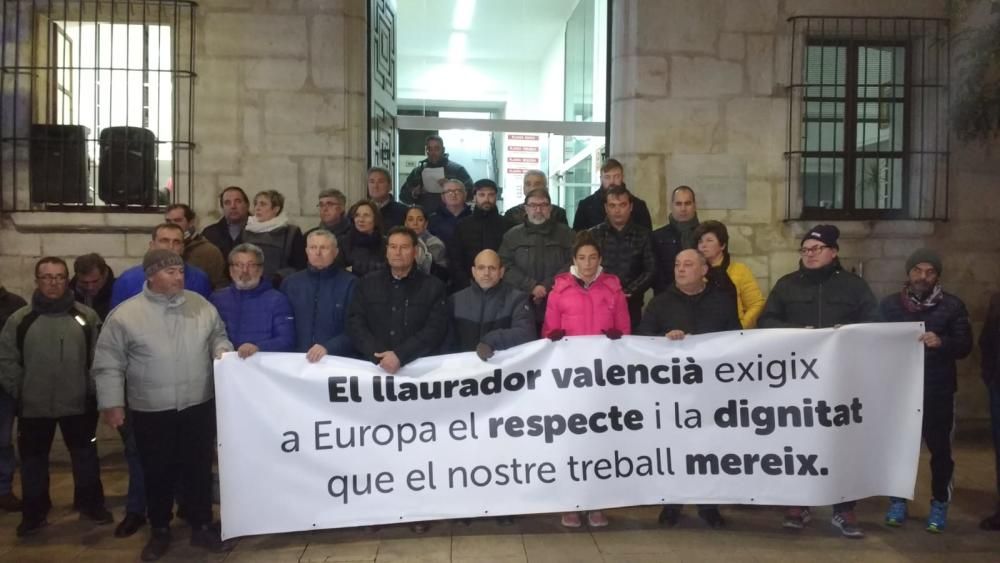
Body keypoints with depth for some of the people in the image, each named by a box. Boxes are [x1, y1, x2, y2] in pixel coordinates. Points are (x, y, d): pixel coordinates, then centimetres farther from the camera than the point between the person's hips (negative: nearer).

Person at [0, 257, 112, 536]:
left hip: (79, 404, 0)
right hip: (33, 407, 0)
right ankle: (34, 513, 31)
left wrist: (93, 388, -4)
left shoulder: (87, 317, -4)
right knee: (33, 460, 14)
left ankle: (91, 503, 31)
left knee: (85, 456, 13)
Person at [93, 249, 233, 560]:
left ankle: (202, 526, 26)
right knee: (158, 472, 11)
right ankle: (160, 531, 30)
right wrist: (111, 403, -8)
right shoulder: (125, 315, -8)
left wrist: (222, 349, -8)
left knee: (199, 468, 11)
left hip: (199, 405, 2)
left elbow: (218, 335, 14)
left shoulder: (200, 305, 1)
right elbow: (109, 364, -5)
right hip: (150, 411, -2)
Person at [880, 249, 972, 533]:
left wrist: (941, 342, -23)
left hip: (938, 391, -1)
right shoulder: (890, 304, 5)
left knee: (940, 448, 5)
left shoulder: (952, 305, 2)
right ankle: (898, 501, 21)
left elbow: (965, 345, -4)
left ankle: (940, 504, 21)